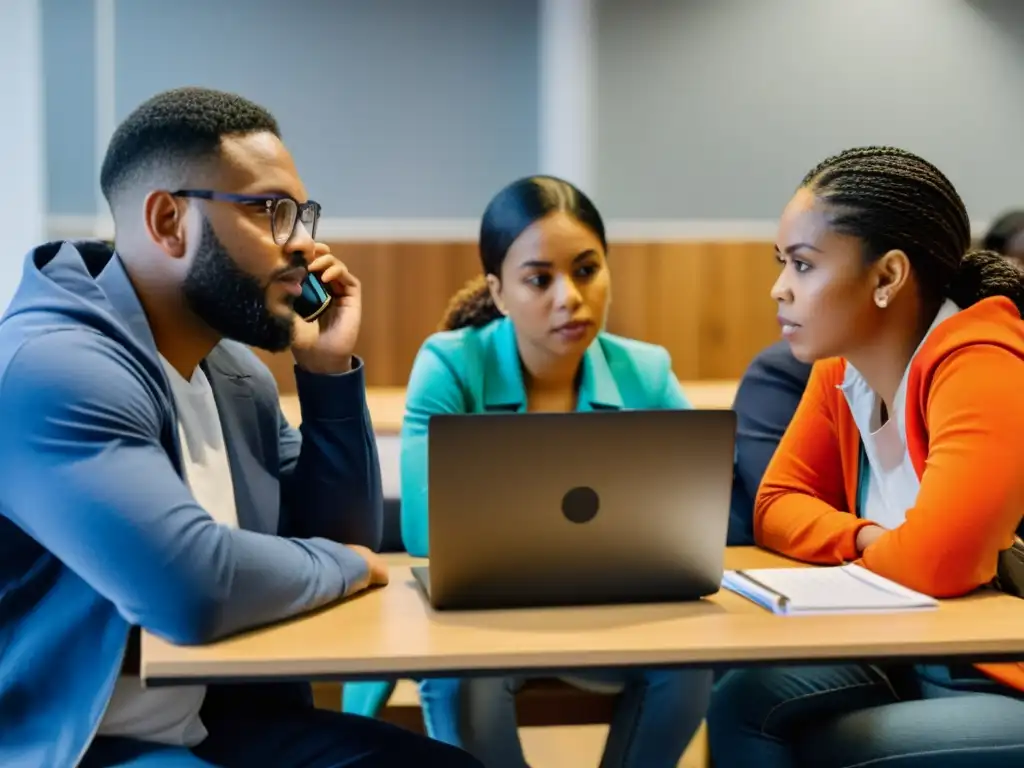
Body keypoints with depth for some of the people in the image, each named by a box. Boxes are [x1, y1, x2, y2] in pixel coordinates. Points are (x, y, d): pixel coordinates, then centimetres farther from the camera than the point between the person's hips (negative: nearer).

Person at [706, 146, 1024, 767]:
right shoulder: (842, 368, 2)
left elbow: (934, 560, -34)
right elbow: (779, 504, 8)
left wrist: (862, 557, -11)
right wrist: (864, 539, -13)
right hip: (922, 660, 7)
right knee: (747, 703, -11)